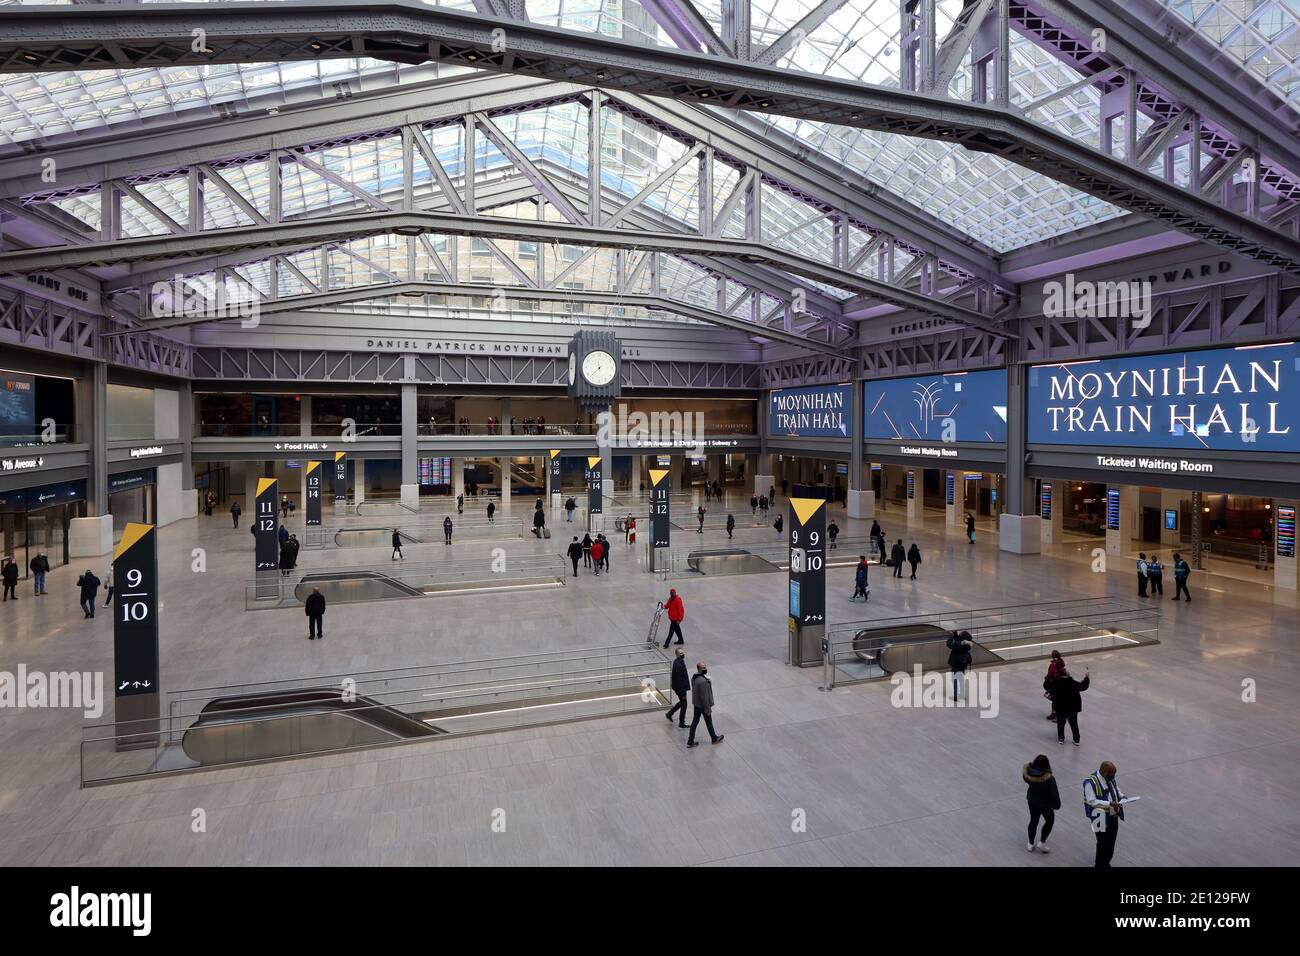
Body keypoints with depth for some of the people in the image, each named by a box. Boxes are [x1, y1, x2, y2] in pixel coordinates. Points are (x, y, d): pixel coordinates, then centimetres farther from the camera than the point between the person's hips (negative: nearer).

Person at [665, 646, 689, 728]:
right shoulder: (678, 665, -29)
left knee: (682, 702, 24)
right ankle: (681, 723, 21)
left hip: (682, 687, 9)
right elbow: (678, 679, -27)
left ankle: (670, 713, 38)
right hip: (680, 688, -9)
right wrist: (682, 692, -22)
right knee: (683, 704, 6)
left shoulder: (680, 661, 2)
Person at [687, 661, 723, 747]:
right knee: (709, 722, 14)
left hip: (696, 704, 8)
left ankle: (690, 741, 21)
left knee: (695, 721, 15)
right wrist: (708, 709, -18)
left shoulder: (694, 677, -3)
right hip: (703, 705, -7)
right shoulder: (703, 681, -31)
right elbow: (704, 696, -26)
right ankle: (714, 738, 36)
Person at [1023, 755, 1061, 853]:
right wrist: (1056, 804, -4)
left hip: (1032, 801, 4)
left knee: (1033, 821, 22)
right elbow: (1054, 793, -22)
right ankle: (1042, 843, 26)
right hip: (1045, 803, -4)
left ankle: (1030, 844, 35)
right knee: (1049, 821, 24)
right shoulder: (1049, 779, -33)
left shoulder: (1029, 772, -20)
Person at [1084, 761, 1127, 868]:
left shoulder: (1110, 778, 0)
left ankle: (1105, 863, 38)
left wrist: (1122, 796, -2)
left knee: (1111, 842, 19)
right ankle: (1100, 865, 21)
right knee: (1103, 843, 2)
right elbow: (1091, 801, -25)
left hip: (1114, 816, 8)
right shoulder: (1091, 782, -25)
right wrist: (1109, 804, -30)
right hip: (1101, 818, -7)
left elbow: (1117, 789, 18)